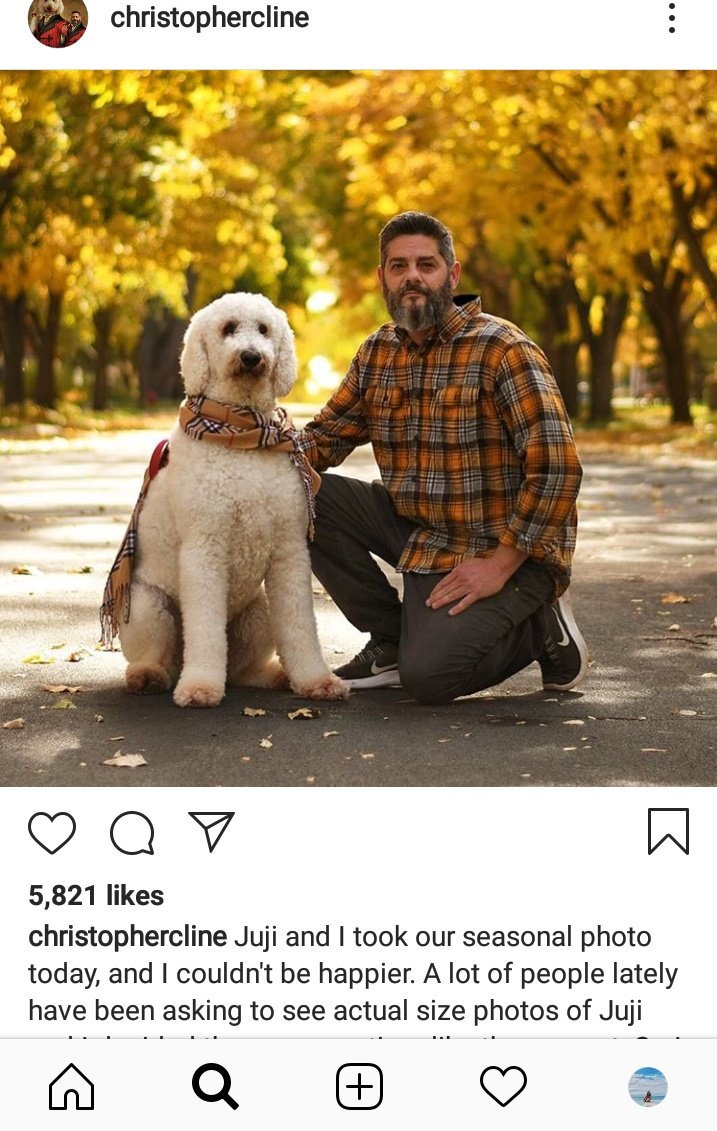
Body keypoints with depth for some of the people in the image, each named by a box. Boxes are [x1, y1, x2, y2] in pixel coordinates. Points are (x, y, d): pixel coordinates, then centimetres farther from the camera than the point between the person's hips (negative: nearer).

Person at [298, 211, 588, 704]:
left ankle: (538, 626, 6)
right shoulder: (378, 352, 5)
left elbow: (557, 469, -21)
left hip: (507, 548, -7)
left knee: (427, 675, -24)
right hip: (416, 528, 7)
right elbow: (325, 435, 12)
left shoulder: (502, 349, -17)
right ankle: (391, 642, 4)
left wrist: (500, 565, -22)